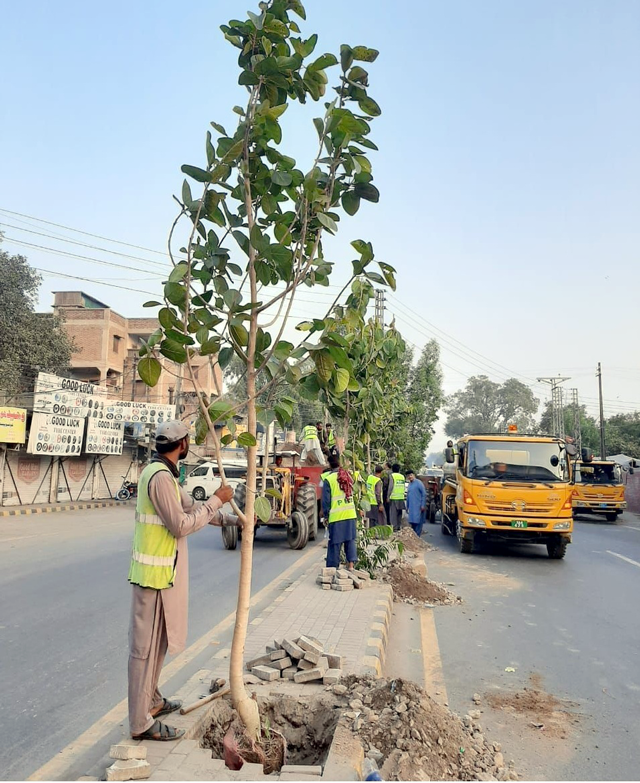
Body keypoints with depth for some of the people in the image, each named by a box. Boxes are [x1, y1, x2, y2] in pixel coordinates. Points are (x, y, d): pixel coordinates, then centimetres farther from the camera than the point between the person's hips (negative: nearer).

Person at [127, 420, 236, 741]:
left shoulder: (163, 473, 11)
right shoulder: (160, 477, -22)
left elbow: (191, 506, 19)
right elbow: (181, 525, -22)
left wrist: (234, 519, 18)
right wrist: (216, 500, -14)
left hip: (164, 570, 10)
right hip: (155, 572, -10)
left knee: (159, 641, 22)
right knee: (146, 645, 0)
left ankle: (151, 701, 37)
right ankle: (142, 723, 11)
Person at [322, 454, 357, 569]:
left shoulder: (328, 479, -8)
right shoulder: (348, 475, 5)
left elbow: (326, 500, -5)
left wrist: (326, 515, 4)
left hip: (336, 516, -4)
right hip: (350, 514, 4)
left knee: (335, 542, 5)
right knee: (350, 539, 11)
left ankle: (333, 567, 11)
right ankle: (351, 564, 10)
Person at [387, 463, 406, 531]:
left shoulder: (392, 476, -5)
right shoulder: (402, 476, 12)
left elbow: (390, 487, -11)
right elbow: (403, 487, 13)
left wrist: (388, 496, -7)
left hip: (394, 497, -6)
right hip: (401, 497, 6)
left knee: (393, 513, -3)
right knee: (399, 513, 14)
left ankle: (394, 527, -6)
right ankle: (398, 527, 17)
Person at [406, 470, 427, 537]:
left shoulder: (419, 483, -7)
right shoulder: (409, 484, 15)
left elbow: (424, 494, -10)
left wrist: (423, 505, -15)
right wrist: (407, 506, 21)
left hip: (418, 507, -7)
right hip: (411, 507, 7)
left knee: (418, 521, -7)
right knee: (412, 522, 9)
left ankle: (417, 536, -4)